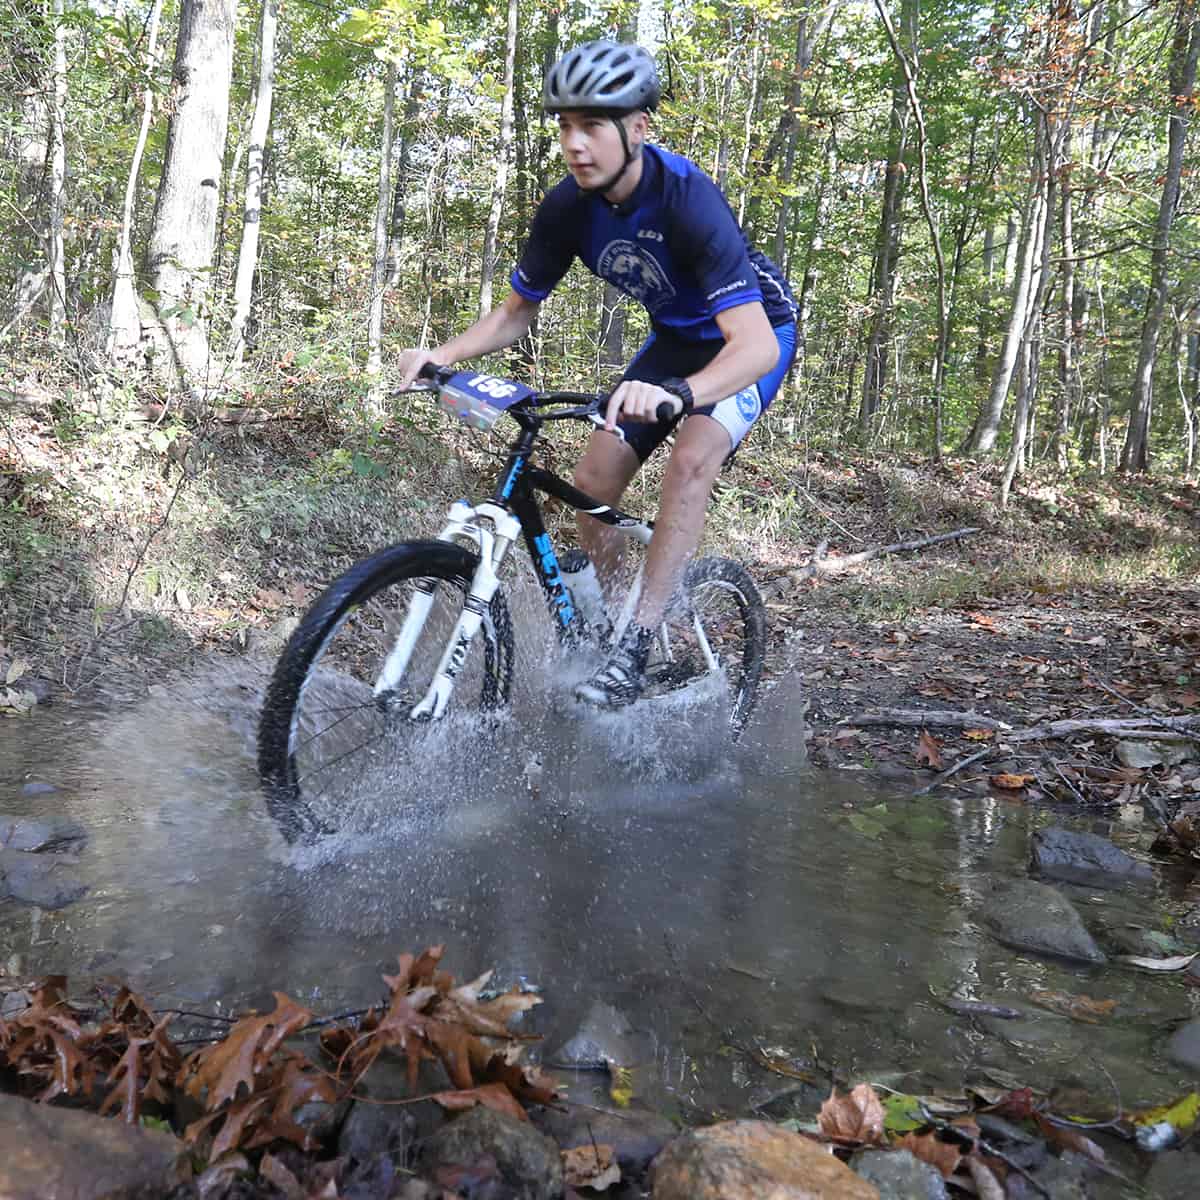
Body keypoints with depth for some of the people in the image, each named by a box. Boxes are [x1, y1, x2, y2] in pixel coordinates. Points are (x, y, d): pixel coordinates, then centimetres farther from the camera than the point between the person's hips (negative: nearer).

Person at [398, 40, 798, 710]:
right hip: (677, 336, 6)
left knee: (691, 458, -31)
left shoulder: (688, 200, -35)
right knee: (593, 483, -6)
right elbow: (518, 313, -4)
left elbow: (754, 343, -43)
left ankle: (637, 652, -24)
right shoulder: (568, 208, -16)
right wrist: (443, 354, -23)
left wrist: (676, 394, -62)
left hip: (755, 335, -6)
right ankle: (618, 625, 12)